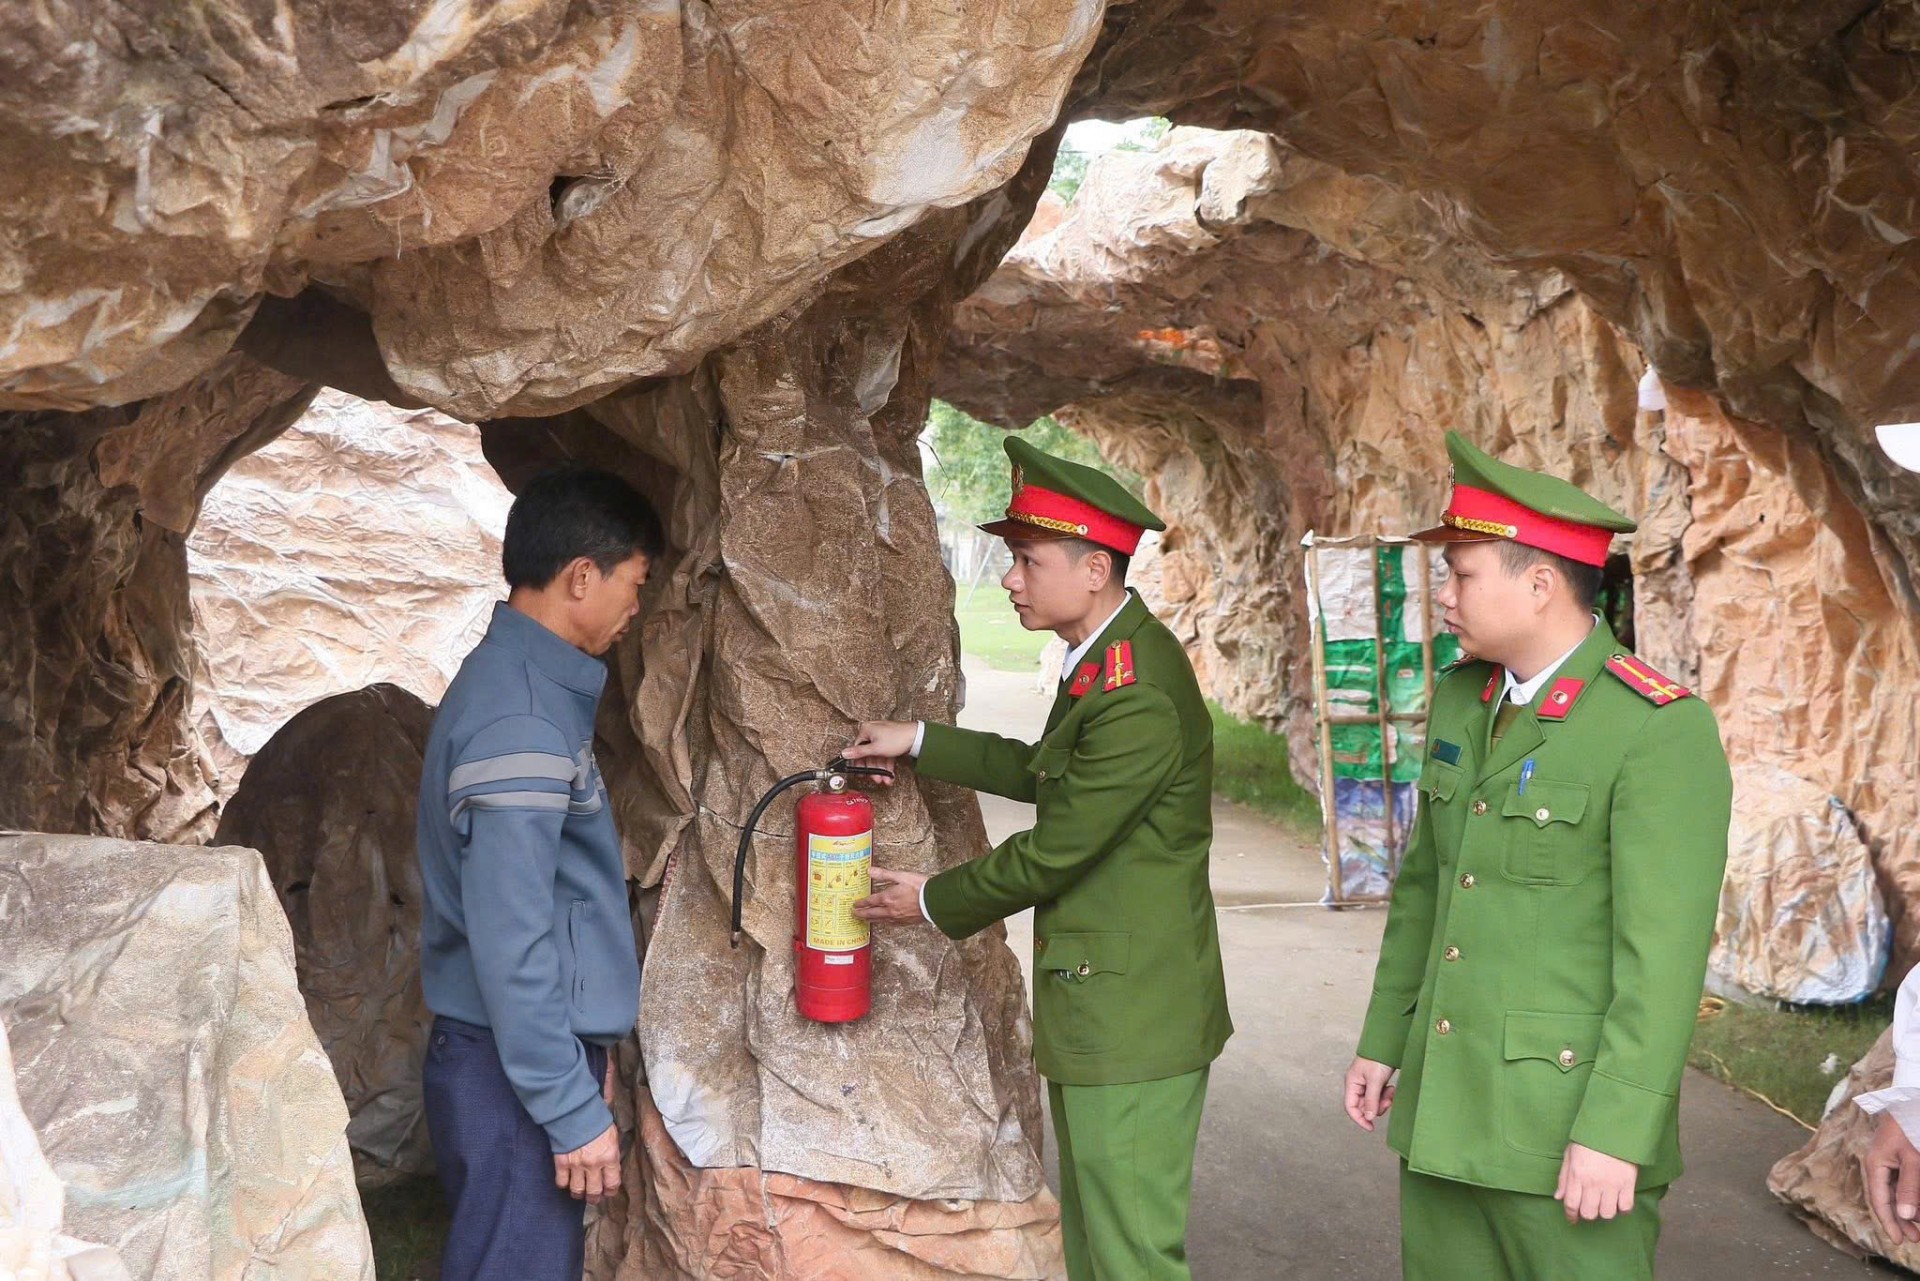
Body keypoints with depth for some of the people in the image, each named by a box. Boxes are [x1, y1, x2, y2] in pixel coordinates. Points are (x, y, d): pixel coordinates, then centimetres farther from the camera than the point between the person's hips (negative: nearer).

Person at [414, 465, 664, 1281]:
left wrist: (585, 1054, 21)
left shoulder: (520, 682, 10)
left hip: (526, 1054, 10)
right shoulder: (521, 719, -21)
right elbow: (510, 942, -23)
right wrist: (573, 1107, -19)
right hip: (514, 1070, -10)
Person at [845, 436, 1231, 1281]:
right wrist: (921, 743, 13)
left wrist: (934, 901, -5)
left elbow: (1053, 852, -21)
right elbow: (1047, 775, 18)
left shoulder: (1137, 699, -26)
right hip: (1096, 1014, 10)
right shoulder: (1107, 655, 6)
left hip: (1132, 1016, -10)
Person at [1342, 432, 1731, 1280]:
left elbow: (1665, 953, -19)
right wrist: (1383, 1040, 17)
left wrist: (1615, 1133, -20)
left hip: (1569, 1114, -7)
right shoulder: (1462, 701, 8)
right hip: (1442, 1107, 7)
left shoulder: (1660, 731, -16)